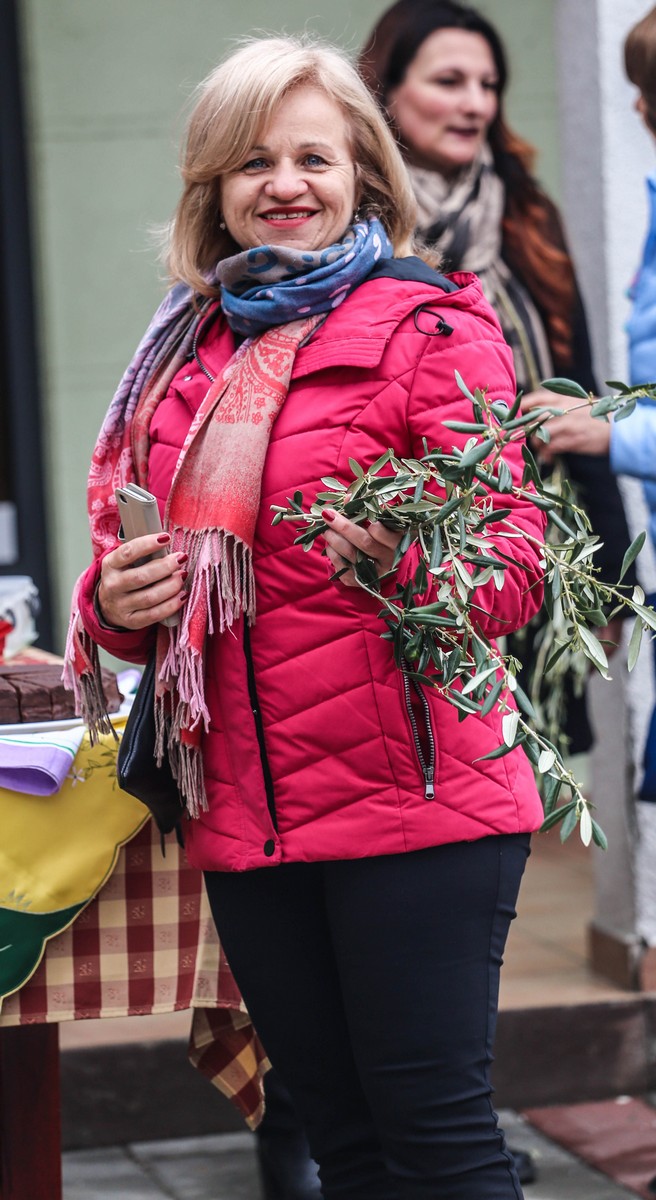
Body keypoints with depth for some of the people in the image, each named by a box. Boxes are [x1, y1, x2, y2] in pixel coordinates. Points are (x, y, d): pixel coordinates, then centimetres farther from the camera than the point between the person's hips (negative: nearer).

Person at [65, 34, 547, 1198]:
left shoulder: (432, 326, -3)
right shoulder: (184, 350, 14)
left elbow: (511, 568, -10)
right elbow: (124, 559, 21)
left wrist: (404, 562, -31)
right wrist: (116, 598, -3)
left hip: (414, 807, -6)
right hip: (244, 821, 6)